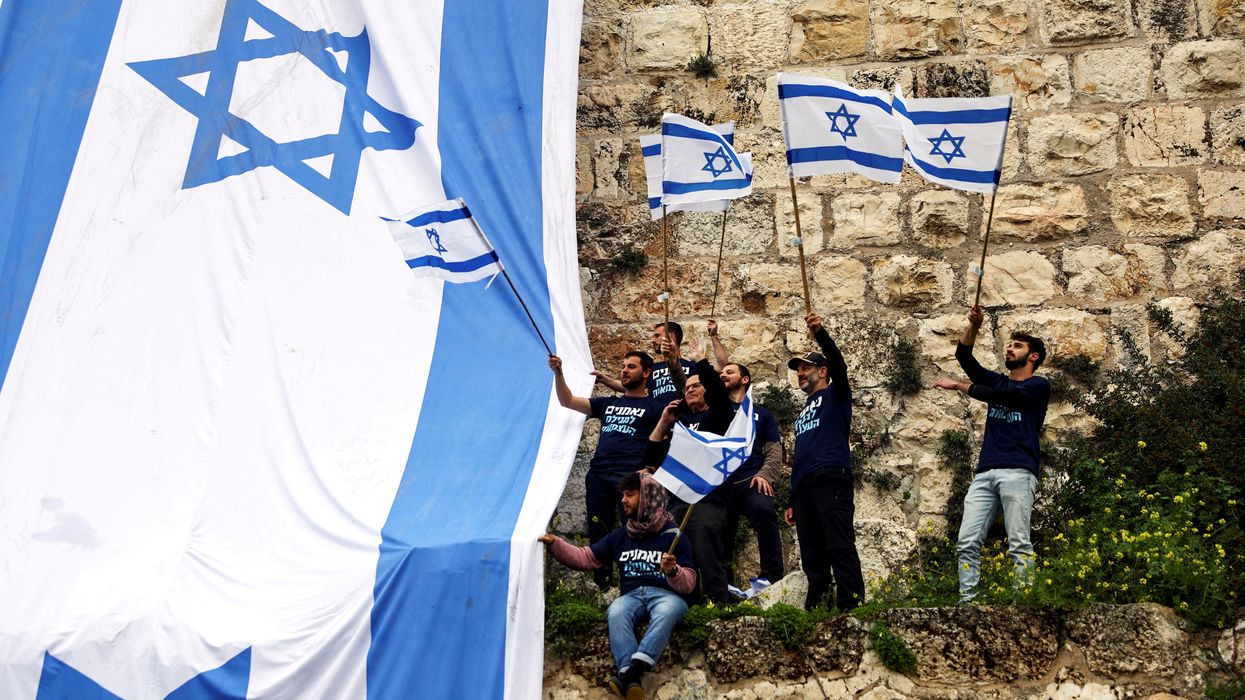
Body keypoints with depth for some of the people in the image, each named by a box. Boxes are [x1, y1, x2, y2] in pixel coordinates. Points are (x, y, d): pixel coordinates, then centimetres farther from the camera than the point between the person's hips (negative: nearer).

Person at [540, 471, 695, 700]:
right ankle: (632, 680, -50)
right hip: (631, 595, 3)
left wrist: (673, 571, -20)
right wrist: (554, 543, 5)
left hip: (666, 594, -3)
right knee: (616, 613, -33)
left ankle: (630, 674, -54)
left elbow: (688, 584, 2)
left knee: (667, 611, -39)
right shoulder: (620, 536, 20)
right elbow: (585, 558, 19)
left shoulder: (673, 535, 6)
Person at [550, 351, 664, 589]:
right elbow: (568, 401, 21)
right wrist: (558, 373, 7)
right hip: (599, 476, 5)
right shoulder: (608, 404, 25)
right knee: (598, 534, 2)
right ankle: (601, 586, 8)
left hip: (631, 477, -5)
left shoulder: (654, 408, 11)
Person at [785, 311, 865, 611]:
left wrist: (820, 333, -26)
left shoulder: (835, 395, 13)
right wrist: (793, 501, 23)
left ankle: (851, 609, -21)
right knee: (811, 557, 3)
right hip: (803, 488, 8)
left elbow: (838, 364, -9)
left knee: (840, 549, -16)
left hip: (831, 480, -8)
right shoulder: (803, 412, 31)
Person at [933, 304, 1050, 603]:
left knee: (1019, 545, -13)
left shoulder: (1039, 385, 7)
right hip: (985, 473, 6)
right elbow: (964, 356, 15)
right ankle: (967, 601, -7)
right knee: (967, 543, -5)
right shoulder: (997, 381, 25)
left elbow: (998, 396, -6)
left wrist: (958, 386, 2)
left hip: (1017, 472, -6)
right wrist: (974, 326, 0)